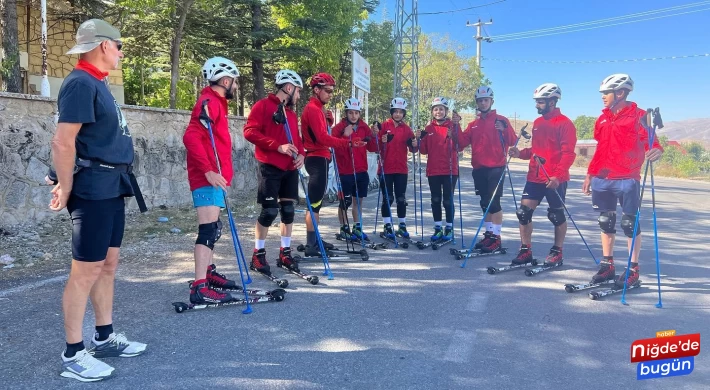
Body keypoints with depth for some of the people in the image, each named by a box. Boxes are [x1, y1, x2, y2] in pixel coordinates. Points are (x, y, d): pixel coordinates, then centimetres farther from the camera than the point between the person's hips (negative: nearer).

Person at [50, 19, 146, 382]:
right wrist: (66, 190, -14)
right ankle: (73, 354, 7)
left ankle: (104, 338, 26)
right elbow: (63, 142, -19)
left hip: (112, 188, 10)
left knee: (108, 264, 14)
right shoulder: (80, 83, -13)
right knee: (86, 270, -4)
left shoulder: (97, 84, 17)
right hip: (94, 189, -10)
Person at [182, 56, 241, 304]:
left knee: (213, 228, 18)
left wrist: (223, 173, 24)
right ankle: (199, 288, -14)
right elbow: (191, 137, -26)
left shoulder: (217, 103, 19)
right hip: (206, 178, -11)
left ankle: (208, 273, 31)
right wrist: (208, 170, -28)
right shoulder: (209, 102, -13)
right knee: (209, 230, -14)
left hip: (214, 177, 11)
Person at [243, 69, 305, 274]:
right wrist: (277, 146, -20)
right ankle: (258, 254, 8)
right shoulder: (263, 105, -4)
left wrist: (301, 153, 1)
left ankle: (285, 253, 19)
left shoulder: (292, 113, 17)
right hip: (270, 167, -7)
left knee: (288, 210, 8)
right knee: (269, 211, -6)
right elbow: (250, 131, -13)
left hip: (290, 169, 7)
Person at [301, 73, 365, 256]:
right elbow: (322, 138, -24)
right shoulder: (312, 109, -13)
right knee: (314, 202, -11)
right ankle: (310, 245, -9)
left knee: (317, 201, 14)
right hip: (317, 158, -11)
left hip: (320, 158, 11)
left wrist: (329, 120, -1)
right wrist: (348, 143, -29)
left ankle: (315, 240, 22)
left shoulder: (319, 109, 19)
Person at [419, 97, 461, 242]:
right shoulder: (428, 128, 9)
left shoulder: (453, 126, 0)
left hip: (450, 170, -3)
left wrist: (456, 127, -24)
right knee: (435, 200, 8)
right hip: (433, 170, 3)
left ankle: (449, 228, 13)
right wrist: (420, 140, -10)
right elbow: (424, 150, 8)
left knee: (448, 200, 1)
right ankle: (438, 228, 18)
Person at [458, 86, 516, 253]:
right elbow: (461, 144, 7)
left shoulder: (501, 120, 0)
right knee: (485, 203, 11)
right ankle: (489, 234, 19)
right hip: (479, 169, 6)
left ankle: (496, 238, -3)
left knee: (494, 202, -8)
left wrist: (504, 130, -27)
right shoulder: (473, 124, 14)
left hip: (496, 168, -5)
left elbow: (513, 141, -9)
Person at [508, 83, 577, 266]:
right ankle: (526, 250, 10)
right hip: (535, 177, 7)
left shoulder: (564, 123, -9)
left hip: (555, 179, -6)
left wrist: (557, 176, -23)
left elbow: (568, 153, -14)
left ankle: (557, 252, 21)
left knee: (556, 215, 7)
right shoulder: (537, 123, 13)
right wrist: (521, 153, 2)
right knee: (524, 211, 1)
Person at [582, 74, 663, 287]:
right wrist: (590, 174, 18)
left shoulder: (639, 116, -4)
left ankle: (633, 269, 9)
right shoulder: (602, 119, 13)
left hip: (627, 179, -6)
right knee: (606, 222, 10)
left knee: (630, 223, 0)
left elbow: (651, 142, -8)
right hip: (602, 179, 6)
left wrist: (656, 151, -32)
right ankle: (607, 265, 20)